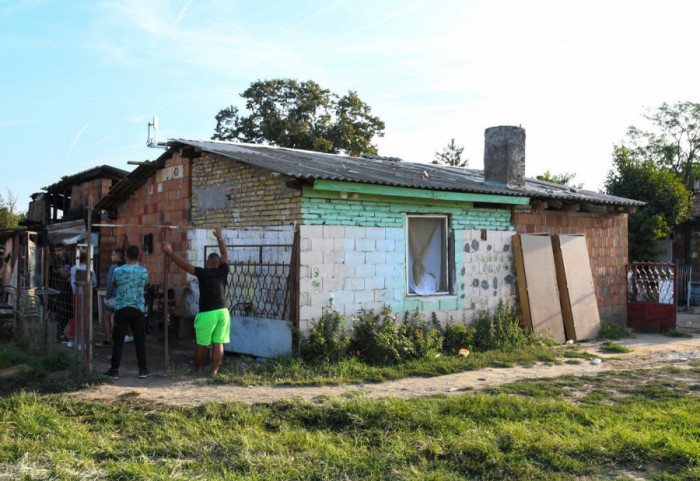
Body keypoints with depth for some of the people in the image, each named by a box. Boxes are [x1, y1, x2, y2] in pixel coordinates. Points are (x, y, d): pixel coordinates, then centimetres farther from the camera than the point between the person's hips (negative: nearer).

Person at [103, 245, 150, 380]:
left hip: (121, 309, 0)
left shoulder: (118, 271, -6)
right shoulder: (144, 272, -5)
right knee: (140, 340, 6)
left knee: (118, 340, 6)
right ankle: (143, 370, 10)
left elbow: (114, 284, 12)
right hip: (138, 308, 1)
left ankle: (114, 370, 10)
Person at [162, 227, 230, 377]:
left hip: (207, 313, -3)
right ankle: (214, 371, 7)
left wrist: (170, 252, -9)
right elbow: (224, 255, 19)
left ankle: (197, 369, 26)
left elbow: (184, 264, -11)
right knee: (218, 343, 5)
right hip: (222, 312, 3)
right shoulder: (222, 272, 4)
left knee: (201, 344, 11)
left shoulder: (203, 273, -6)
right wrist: (219, 238, 30)